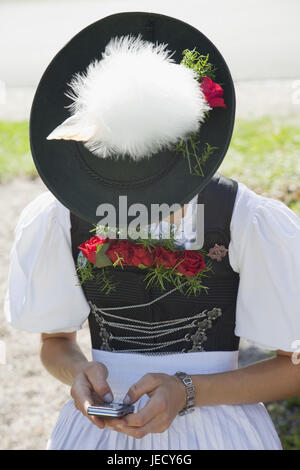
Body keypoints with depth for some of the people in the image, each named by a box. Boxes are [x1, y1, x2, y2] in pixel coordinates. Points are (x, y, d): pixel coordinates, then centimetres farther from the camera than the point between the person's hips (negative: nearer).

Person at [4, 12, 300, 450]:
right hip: (98, 426, 2)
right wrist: (78, 372, -14)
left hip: (215, 427, -2)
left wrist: (188, 391, -19)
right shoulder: (59, 219, -5)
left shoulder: (250, 222, -15)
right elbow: (55, 342, 8)